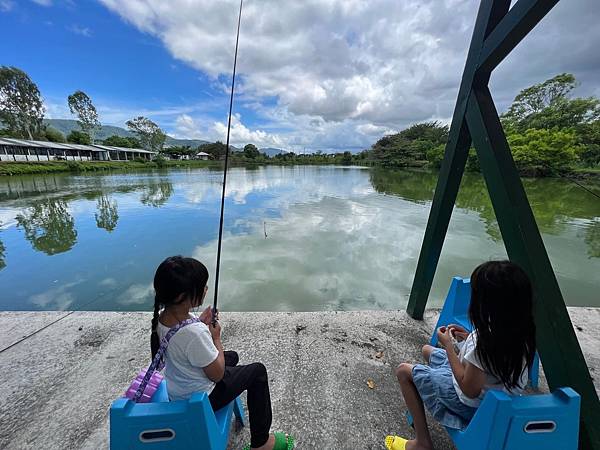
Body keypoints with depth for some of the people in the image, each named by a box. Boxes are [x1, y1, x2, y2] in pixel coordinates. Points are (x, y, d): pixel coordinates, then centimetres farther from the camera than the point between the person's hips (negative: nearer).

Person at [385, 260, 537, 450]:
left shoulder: (485, 341, -37)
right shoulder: (521, 329, -13)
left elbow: (469, 390, -25)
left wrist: (448, 345, -19)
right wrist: (469, 338, -2)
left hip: (473, 404, -8)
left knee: (404, 371, 3)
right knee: (427, 350, 22)